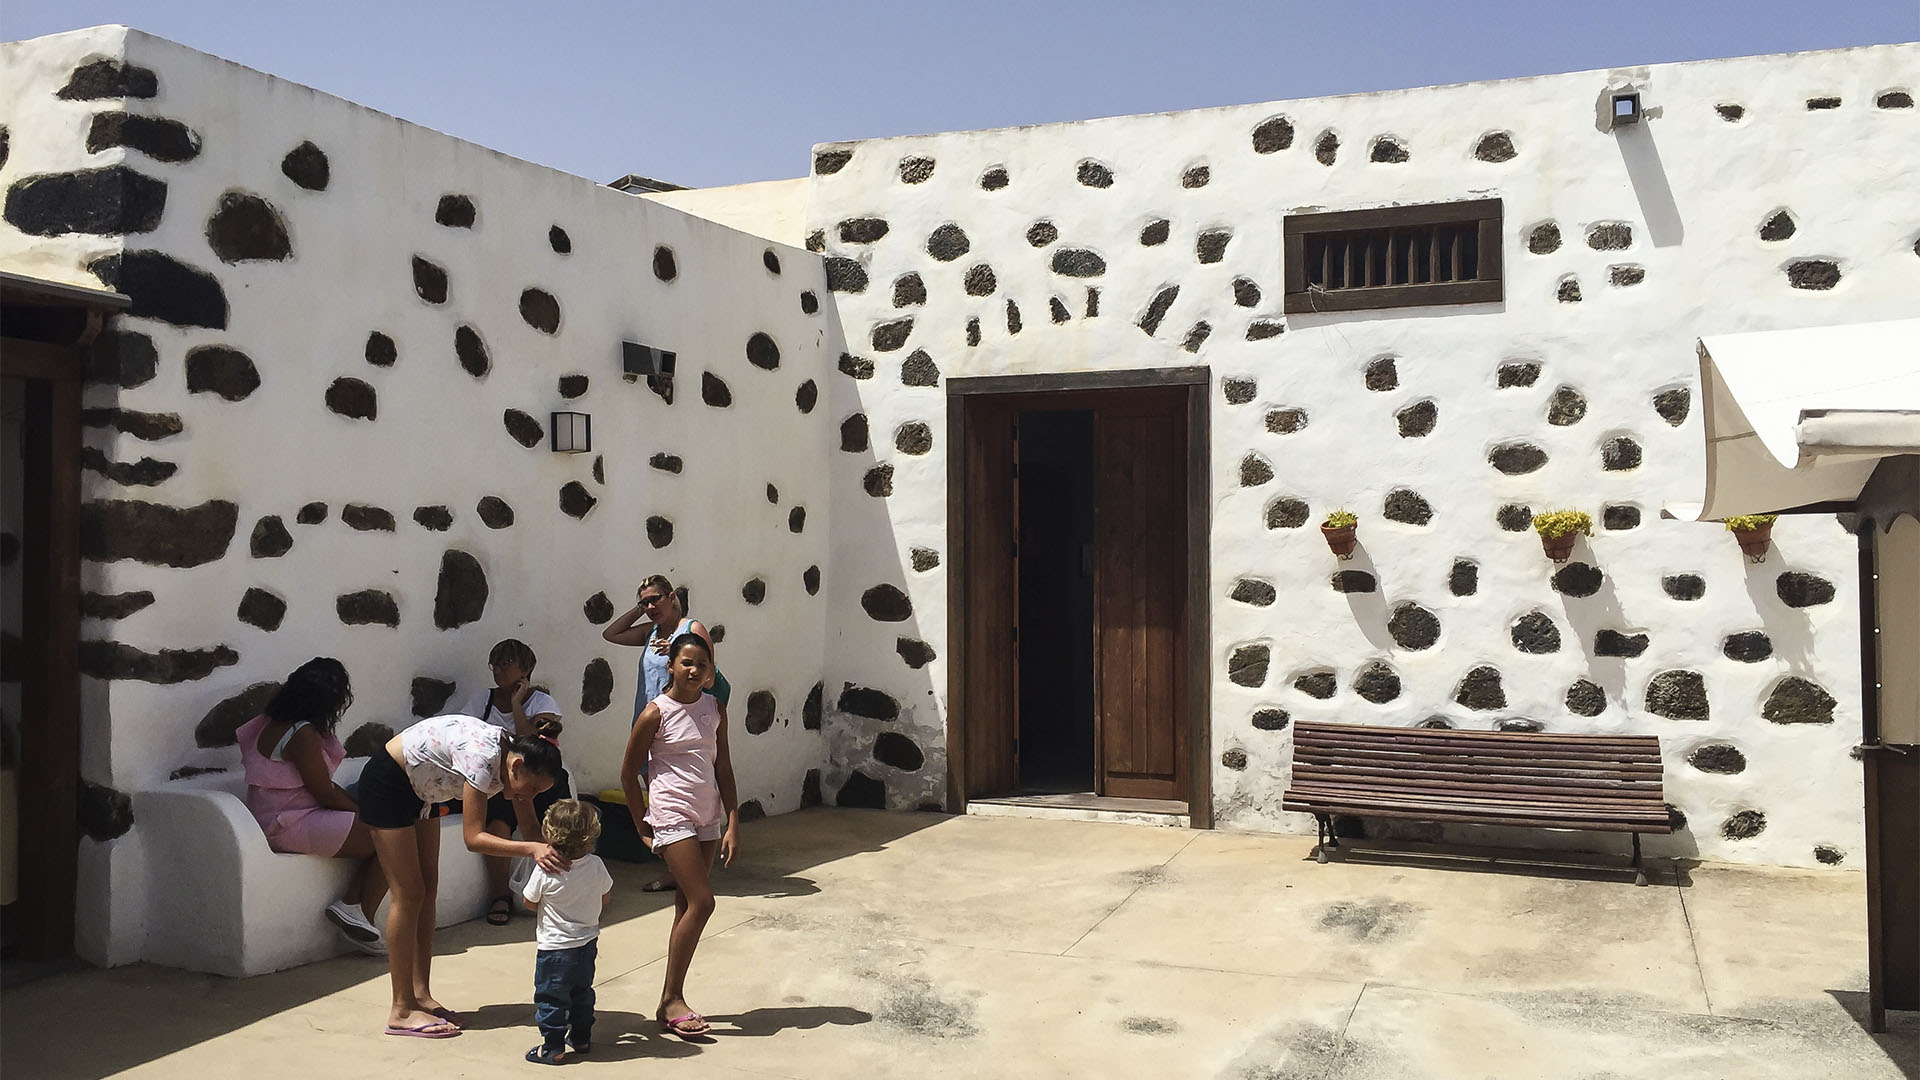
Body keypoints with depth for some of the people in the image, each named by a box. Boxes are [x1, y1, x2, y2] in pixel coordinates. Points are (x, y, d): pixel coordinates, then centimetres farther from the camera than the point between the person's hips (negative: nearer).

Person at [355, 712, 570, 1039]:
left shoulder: (511, 756, -8)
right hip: (386, 783, -9)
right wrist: (532, 849, -43)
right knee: (408, 894, -6)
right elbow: (473, 838, -34)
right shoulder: (482, 755, -33)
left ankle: (421, 995, 14)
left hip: (417, 791, 9)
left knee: (427, 889, 8)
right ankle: (401, 1011, 0)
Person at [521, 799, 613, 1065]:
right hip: (588, 944, 5)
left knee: (550, 998, 9)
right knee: (582, 993, 22)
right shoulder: (596, 865, -11)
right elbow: (606, 894, 6)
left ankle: (553, 1048, 13)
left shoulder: (545, 870, -22)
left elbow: (530, 902, -7)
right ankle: (581, 1038, 33)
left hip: (555, 948, -5)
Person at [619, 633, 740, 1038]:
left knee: (687, 904, 8)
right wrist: (642, 826, 3)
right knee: (701, 902, -12)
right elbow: (628, 773, -2)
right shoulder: (656, 714, -10)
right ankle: (670, 1001, -1)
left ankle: (674, 999, 16)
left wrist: (732, 823, 2)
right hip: (672, 817, -6)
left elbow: (723, 767, 8)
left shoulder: (715, 708, 5)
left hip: (708, 818, 6)